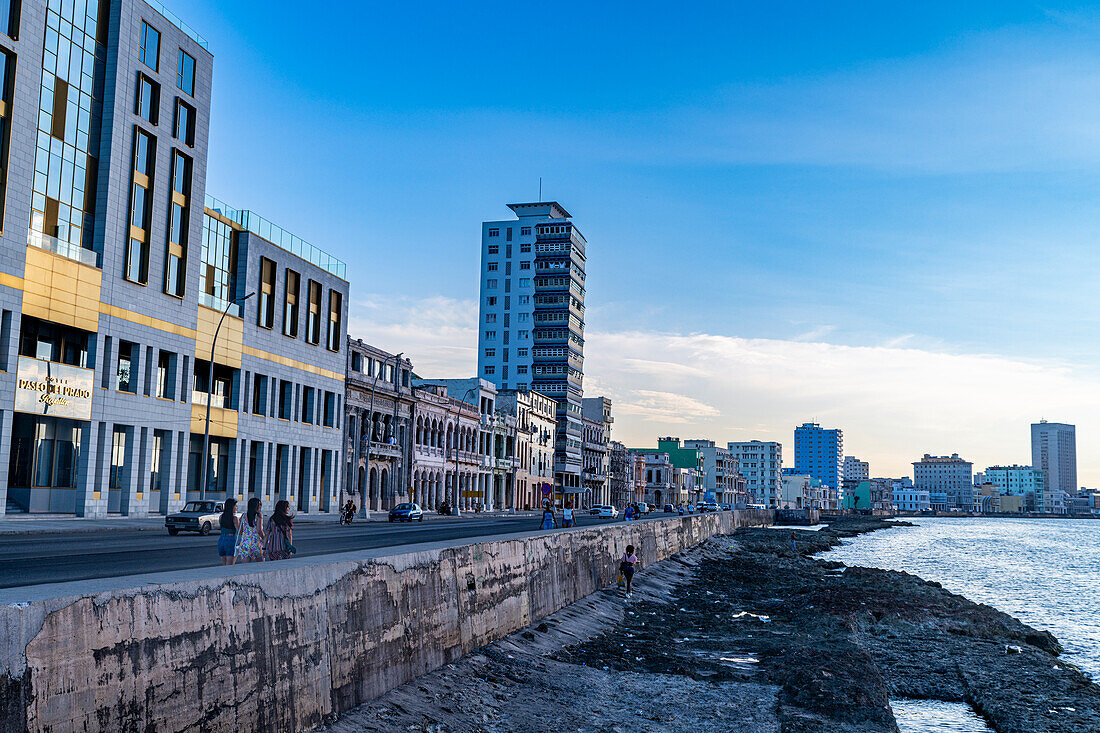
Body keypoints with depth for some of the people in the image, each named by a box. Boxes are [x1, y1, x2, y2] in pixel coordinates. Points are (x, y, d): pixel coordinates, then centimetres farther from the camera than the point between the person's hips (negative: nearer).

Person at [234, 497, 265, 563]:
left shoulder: (244, 515, 6)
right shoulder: (259, 516, -6)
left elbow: (239, 531, 8)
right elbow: (259, 530, -16)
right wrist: (264, 538, 0)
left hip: (244, 543, 3)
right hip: (256, 543, -3)